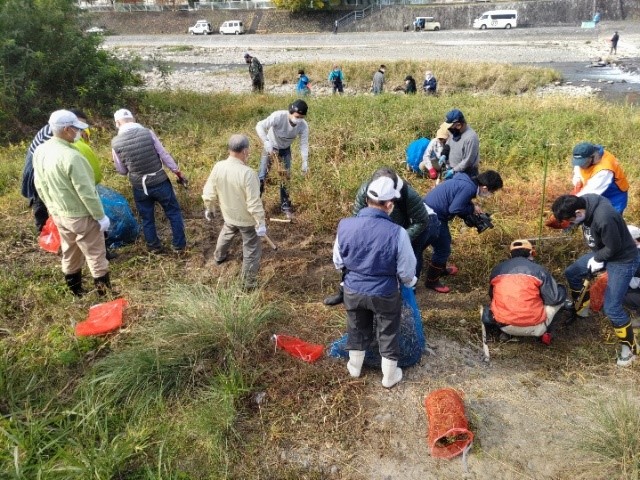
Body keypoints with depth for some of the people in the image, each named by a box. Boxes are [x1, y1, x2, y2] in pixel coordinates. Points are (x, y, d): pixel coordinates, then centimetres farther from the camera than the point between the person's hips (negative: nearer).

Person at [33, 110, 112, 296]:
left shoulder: (40, 151, 0)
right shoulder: (70, 156, -27)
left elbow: (39, 186, 10)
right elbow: (86, 191, -24)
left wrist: (52, 206, 22)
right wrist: (101, 216, -14)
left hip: (57, 214, 8)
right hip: (80, 215, -8)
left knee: (70, 254, 22)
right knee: (96, 256, 5)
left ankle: (76, 291, 36)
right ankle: (106, 294, 14)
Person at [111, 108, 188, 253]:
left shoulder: (116, 143, -6)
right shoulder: (148, 133, -10)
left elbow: (121, 171, 3)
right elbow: (165, 155, -6)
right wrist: (179, 173, 4)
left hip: (140, 187, 1)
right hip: (160, 182, -1)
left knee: (147, 218, 19)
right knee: (174, 213, 15)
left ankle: (154, 247, 32)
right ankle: (179, 245, 20)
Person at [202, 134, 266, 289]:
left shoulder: (218, 167, -15)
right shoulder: (248, 173, -32)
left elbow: (209, 194, -4)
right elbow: (254, 203, -27)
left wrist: (209, 209, 13)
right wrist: (261, 222, -16)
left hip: (229, 215, 6)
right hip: (247, 219, -6)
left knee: (226, 234, 37)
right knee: (251, 249, 14)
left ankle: (219, 256, 62)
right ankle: (249, 282, 27)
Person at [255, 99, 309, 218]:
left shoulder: (304, 126, -23)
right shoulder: (278, 116, -34)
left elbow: (304, 144, -17)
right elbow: (260, 126, -35)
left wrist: (305, 162, -26)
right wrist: (267, 143, -45)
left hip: (285, 149, 3)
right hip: (270, 147, -3)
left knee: (286, 177, 6)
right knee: (262, 176, -3)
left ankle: (286, 206, 21)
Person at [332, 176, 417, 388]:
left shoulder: (345, 225, -18)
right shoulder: (397, 233, -28)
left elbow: (338, 262, -2)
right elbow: (406, 271, -14)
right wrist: (411, 281, 10)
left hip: (353, 290, 3)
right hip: (384, 293, -3)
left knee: (357, 329, 27)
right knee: (388, 334, 21)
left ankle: (354, 367, 48)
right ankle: (389, 376, 39)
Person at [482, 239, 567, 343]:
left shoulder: (497, 269, 8)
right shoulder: (538, 270, -4)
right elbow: (554, 298, -1)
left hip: (504, 326, 4)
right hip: (533, 328, -4)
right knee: (561, 293, 15)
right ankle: (543, 331, 13)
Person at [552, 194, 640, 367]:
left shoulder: (604, 219, -40)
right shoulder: (585, 200, -14)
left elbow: (614, 247, -26)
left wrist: (597, 259, -9)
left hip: (622, 260, -9)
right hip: (602, 252, 9)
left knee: (611, 308, -8)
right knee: (571, 273, 16)